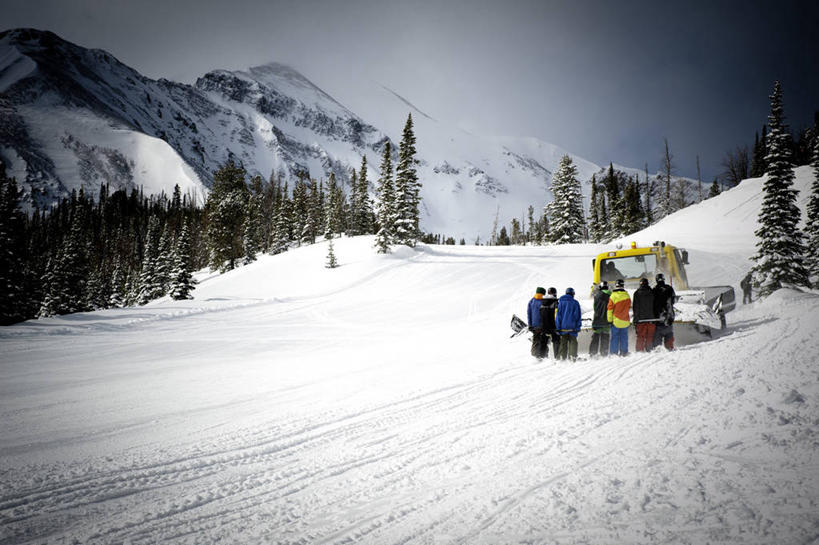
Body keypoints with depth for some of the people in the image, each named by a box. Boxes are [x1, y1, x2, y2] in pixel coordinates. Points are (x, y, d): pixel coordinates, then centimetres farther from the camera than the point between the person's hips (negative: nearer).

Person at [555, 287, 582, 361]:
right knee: (573, 342, 4)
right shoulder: (575, 303, -3)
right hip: (572, 327, -2)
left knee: (563, 343, 9)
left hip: (563, 327, 2)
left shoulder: (560, 302, 2)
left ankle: (561, 357, 6)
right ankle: (572, 356, -6)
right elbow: (577, 316, -2)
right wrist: (578, 327, 3)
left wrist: (558, 327, 4)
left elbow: (558, 315, 1)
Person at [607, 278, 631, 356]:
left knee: (615, 337, 3)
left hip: (616, 321, -3)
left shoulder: (613, 296, -11)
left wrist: (609, 320, -2)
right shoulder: (627, 296, 0)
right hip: (625, 321, 3)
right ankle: (624, 352, 14)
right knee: (624, 337, 10)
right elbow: (629, 307, 12)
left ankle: (614, 352, 4)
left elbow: (609, 308, -9)